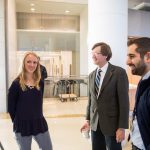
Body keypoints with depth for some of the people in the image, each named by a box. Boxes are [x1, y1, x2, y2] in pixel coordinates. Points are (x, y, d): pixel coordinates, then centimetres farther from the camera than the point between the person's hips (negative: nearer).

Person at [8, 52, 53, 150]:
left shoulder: (40, 83, 0)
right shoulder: (16, 84, -12)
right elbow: (11, 107, -7)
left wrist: (37, 116, 7)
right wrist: (17, 121, -1)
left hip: (39, 122, 4)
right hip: (22, 125, -4)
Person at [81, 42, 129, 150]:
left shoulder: (119, 72, -11)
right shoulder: (92, 75, 7)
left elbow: (124, 101, -13)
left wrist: (122, 127, -14)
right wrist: (88, 119, 11)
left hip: (112, 123, -5)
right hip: (95, 123, 5)